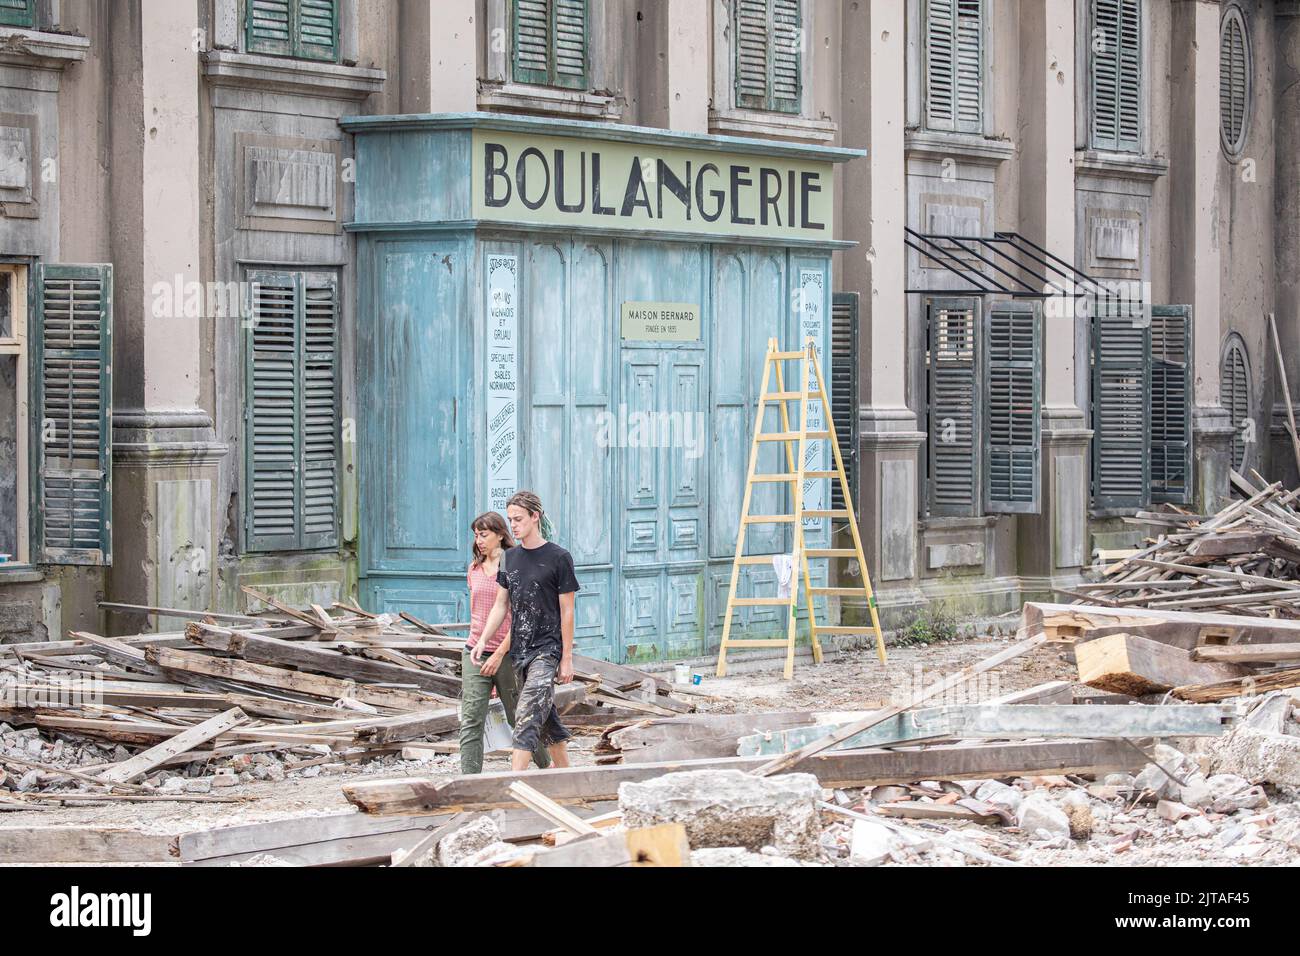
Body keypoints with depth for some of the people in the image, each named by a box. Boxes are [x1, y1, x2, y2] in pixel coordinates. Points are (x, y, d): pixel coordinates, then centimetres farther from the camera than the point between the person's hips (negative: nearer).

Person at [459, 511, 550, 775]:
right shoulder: (474, 569, 11)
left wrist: (499, 654, -15)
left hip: (507, 654, -5)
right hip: (474, 654, 5)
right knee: (470, 722, -7)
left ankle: (547, 765, 32)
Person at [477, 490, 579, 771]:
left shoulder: (558, 558, -7)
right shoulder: (509, 558, 11)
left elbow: (567, 611, -6)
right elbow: (501, 605, 15)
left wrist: (567, 659, -8)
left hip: (547, 650, -6)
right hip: (519, 650, 6)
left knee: (527, 717, -17)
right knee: (546, 718, 12)